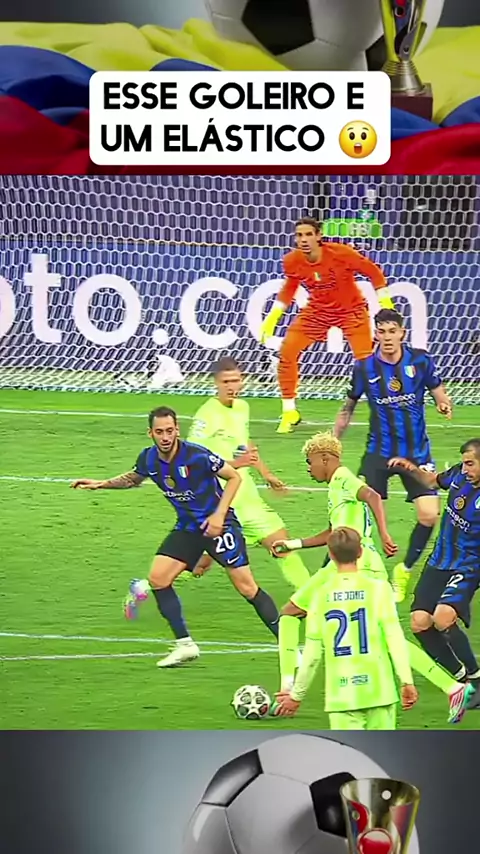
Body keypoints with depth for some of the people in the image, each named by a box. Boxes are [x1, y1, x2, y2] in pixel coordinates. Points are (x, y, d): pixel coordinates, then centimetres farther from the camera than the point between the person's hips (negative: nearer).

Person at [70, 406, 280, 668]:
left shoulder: (197, 456, -23)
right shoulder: (148, 459, -5)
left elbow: (234, 477, -13)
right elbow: (133, 479, 19)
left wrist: (219, 514, -19)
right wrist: (101, 484, 9)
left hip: (218, 525, -6)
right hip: (187, 527, 6)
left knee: (246, 586, -11)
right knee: (157, 578, -7)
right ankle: (185, 645, 2)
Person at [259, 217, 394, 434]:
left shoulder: (340, 253, -28)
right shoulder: (292, 261, -16)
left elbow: (373, 272, -14)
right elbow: (289, 288, 7)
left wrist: (385, 304, -13)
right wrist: (273, 316, 3)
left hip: (351, 309, -3)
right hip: (317, 310, 3)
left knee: (366, 361, -13)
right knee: (287, 351, -6)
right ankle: (289, 412, 10)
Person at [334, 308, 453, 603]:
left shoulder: (421, 361, -7)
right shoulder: (364, 367, -6)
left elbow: (441, 395, 1)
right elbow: (348, 409, 8)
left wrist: (445, 405, -23)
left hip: (417, 453, 0)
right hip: (378, 454, 0)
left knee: (430, 515, -10)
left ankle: (405, 570, 14)